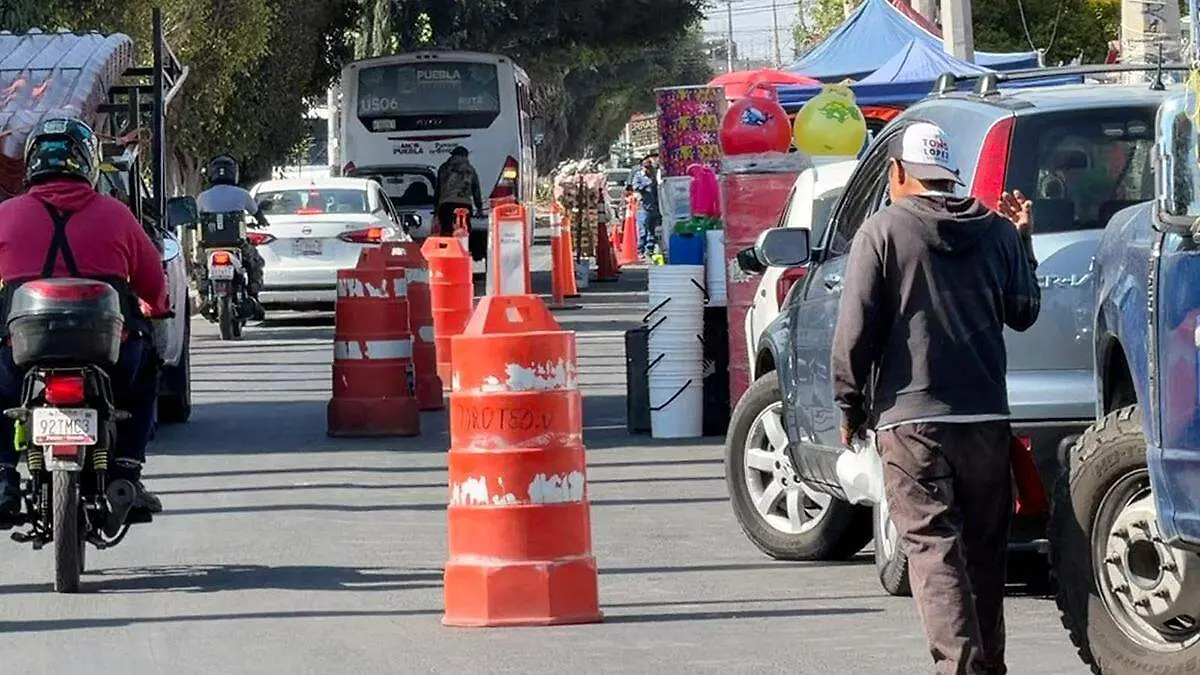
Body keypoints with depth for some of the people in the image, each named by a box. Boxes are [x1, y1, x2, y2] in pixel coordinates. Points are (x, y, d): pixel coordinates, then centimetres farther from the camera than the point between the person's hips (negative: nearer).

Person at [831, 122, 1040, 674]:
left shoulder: (884, 231, -5)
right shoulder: (996, 231, 7)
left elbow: (855, 331, -8)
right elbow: (1023, 313, 18)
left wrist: (851, 409, 3)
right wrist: (1022, 242, 27)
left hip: (912, 419, -4)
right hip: (986, 417, 4)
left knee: (933, 549, -8)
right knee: (984, 551, 15)